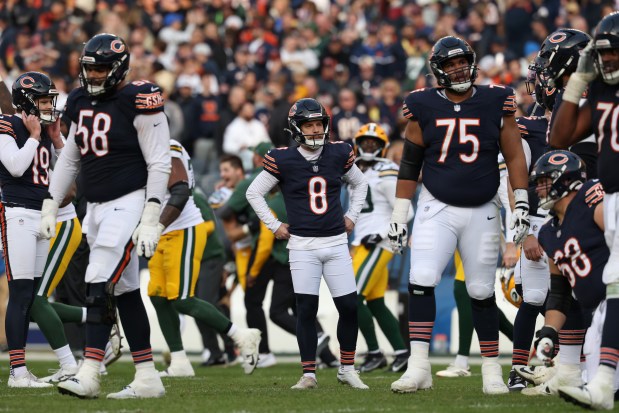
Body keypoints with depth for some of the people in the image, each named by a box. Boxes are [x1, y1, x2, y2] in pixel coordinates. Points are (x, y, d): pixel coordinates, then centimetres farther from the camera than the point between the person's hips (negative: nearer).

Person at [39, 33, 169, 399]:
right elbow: (69, 160, 20)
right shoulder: (81, 102, 10)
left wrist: (151, 218, -19)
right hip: (96, 206, 8)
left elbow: (159, 164, -14)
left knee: (101, 283, -15)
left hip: (128, 203, -8)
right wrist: (50, 207, 17)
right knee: (125, 290, 8)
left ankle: (89, 374, -17)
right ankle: (147, 378, 11)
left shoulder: (138, 101, -13)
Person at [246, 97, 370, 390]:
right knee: (306, 309, -5)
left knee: (350, 308, -1)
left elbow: (359, 183, 22)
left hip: (336, 243, 3)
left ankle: (347, 369, 14)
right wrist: (274, 225, 1)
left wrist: (351, 216, 13)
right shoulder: (283, 160, -6)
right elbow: (254, 192, 4)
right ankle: (308, 374, 2)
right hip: (302, 246, -3)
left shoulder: (338, 155, 3)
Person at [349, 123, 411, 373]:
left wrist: (380, 235, -19)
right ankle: (401, 353, 13)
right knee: (376, 304, 10)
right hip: (363, 244, 9)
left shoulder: (385, 175, -10)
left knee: (353, 299, -13)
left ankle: (374, 354, -8)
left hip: (377, 246, -9)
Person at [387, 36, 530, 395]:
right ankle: (419, 367, -13)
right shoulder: (424, 107, 0)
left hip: (482, 212, 0)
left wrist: (522, 204, -3)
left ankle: (492, 370, 17)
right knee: (421, 281, -15)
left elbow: (514, 156, 3)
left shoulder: (496, 103, -1)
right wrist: (399, 215, 4)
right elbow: (410, 165, 6)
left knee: (482, 291, 6)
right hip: (436, 209, 0)